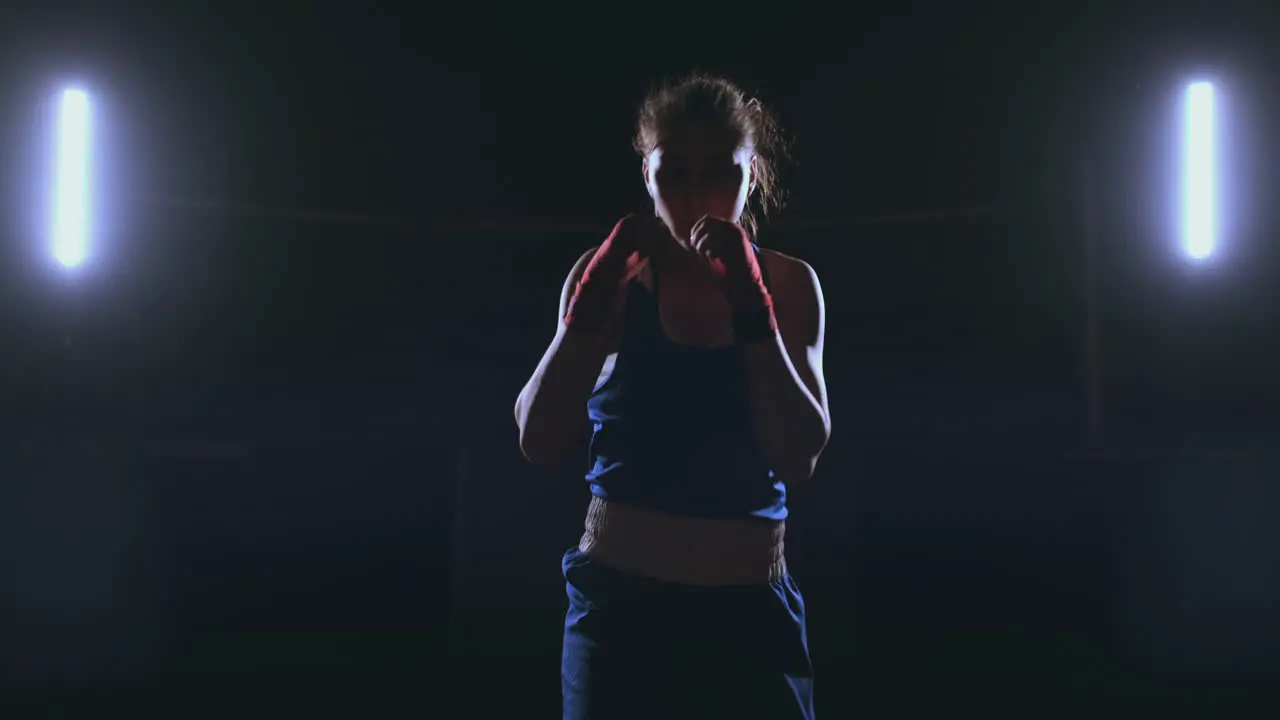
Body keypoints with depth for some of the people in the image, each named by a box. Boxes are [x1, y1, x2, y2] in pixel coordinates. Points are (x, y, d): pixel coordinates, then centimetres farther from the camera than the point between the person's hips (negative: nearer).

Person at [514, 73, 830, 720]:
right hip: (617, 605, 0)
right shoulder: (611, 277, -2)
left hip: (749, 614, 0)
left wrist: (750, 305, -20)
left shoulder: (787, 284, -2)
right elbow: (538, 441, -9)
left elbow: (799, 458, -12)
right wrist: (593, 302, -19)